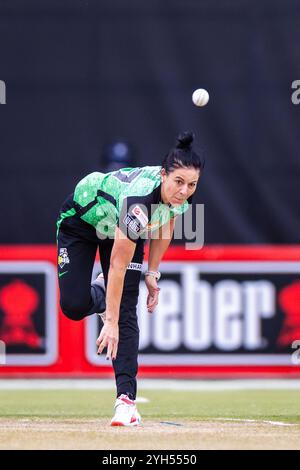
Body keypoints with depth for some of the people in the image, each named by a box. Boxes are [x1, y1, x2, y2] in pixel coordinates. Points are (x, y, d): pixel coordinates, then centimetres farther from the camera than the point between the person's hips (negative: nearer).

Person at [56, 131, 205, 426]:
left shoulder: (180, 197, -26)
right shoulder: (139, 200, -44)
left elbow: (165, 224, 0)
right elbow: (118, 265, -39)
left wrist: (152, 272, -4)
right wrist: (110, 322, -37)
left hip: (120, 225, 4)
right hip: (81, 221, -4)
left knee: (126, 311, -11)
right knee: (74, 305, -13)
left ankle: (126, 398, -15)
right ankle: (101, 297, 24)